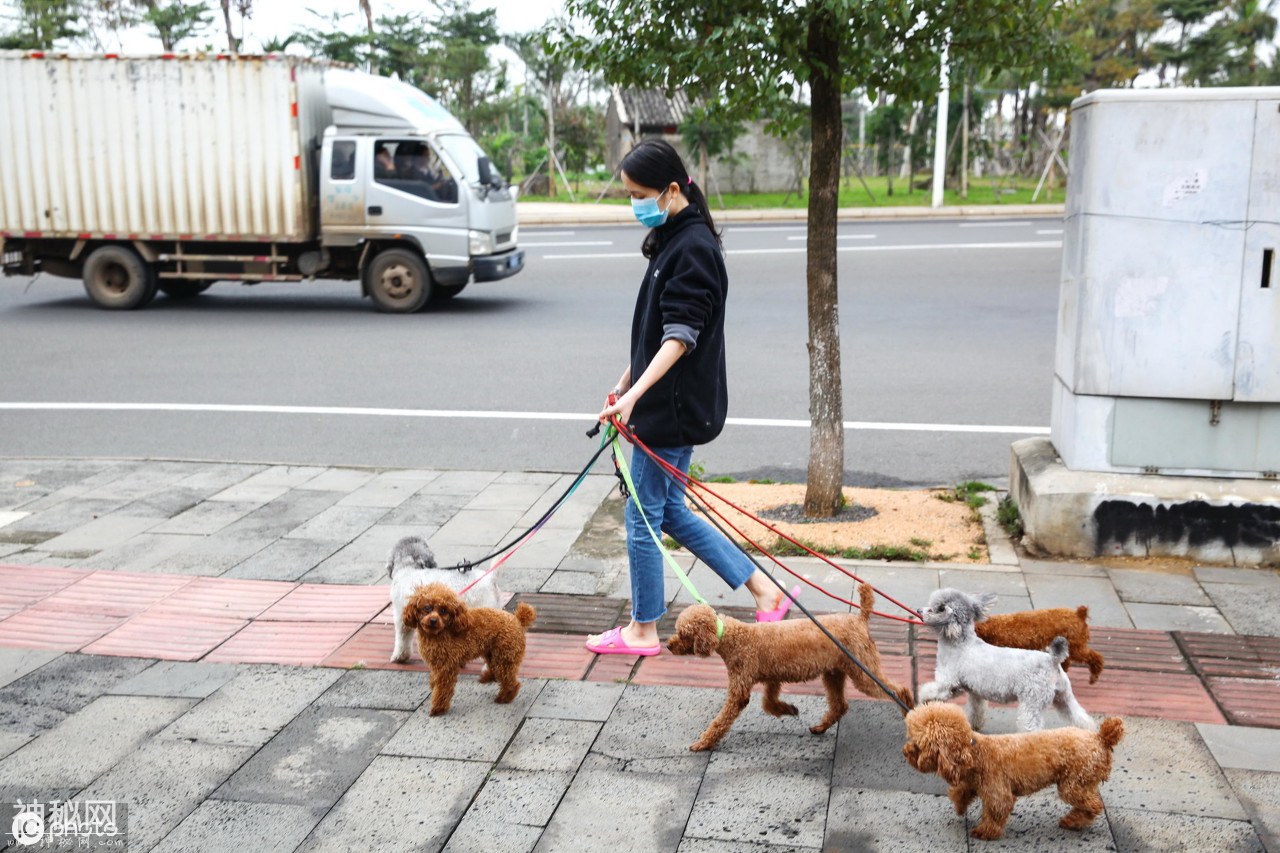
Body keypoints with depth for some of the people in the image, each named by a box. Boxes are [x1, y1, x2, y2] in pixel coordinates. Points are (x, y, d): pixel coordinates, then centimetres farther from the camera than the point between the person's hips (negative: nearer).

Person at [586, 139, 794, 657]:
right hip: (664, 402, 10)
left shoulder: (693, 248, -17)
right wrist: (623, 386, 22)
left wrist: (635, 394, -32)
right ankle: (766, 593, 23)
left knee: (644, 515, 2)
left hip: (674, 406, -10)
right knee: (669, 512, 16)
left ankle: (643, 631, 18)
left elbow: (680, 337, -24)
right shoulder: (671, 240, 12)